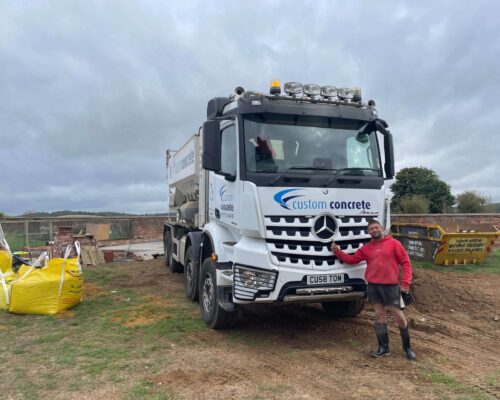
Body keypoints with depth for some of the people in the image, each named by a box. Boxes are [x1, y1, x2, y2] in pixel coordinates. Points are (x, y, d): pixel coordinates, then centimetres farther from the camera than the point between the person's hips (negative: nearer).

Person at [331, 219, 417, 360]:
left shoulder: (393, 243, -1)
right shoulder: (366, 248, 10)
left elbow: (405, 262, -3)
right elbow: (352, 259, 13)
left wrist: (406, 282, -11)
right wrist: (337, 252, 1)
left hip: (391, 285, -3)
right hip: (373, 286, 4)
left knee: (399, 316, 1)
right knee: (379, 315, 9)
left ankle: (407, 347, 19)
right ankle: (383, 348, 19)